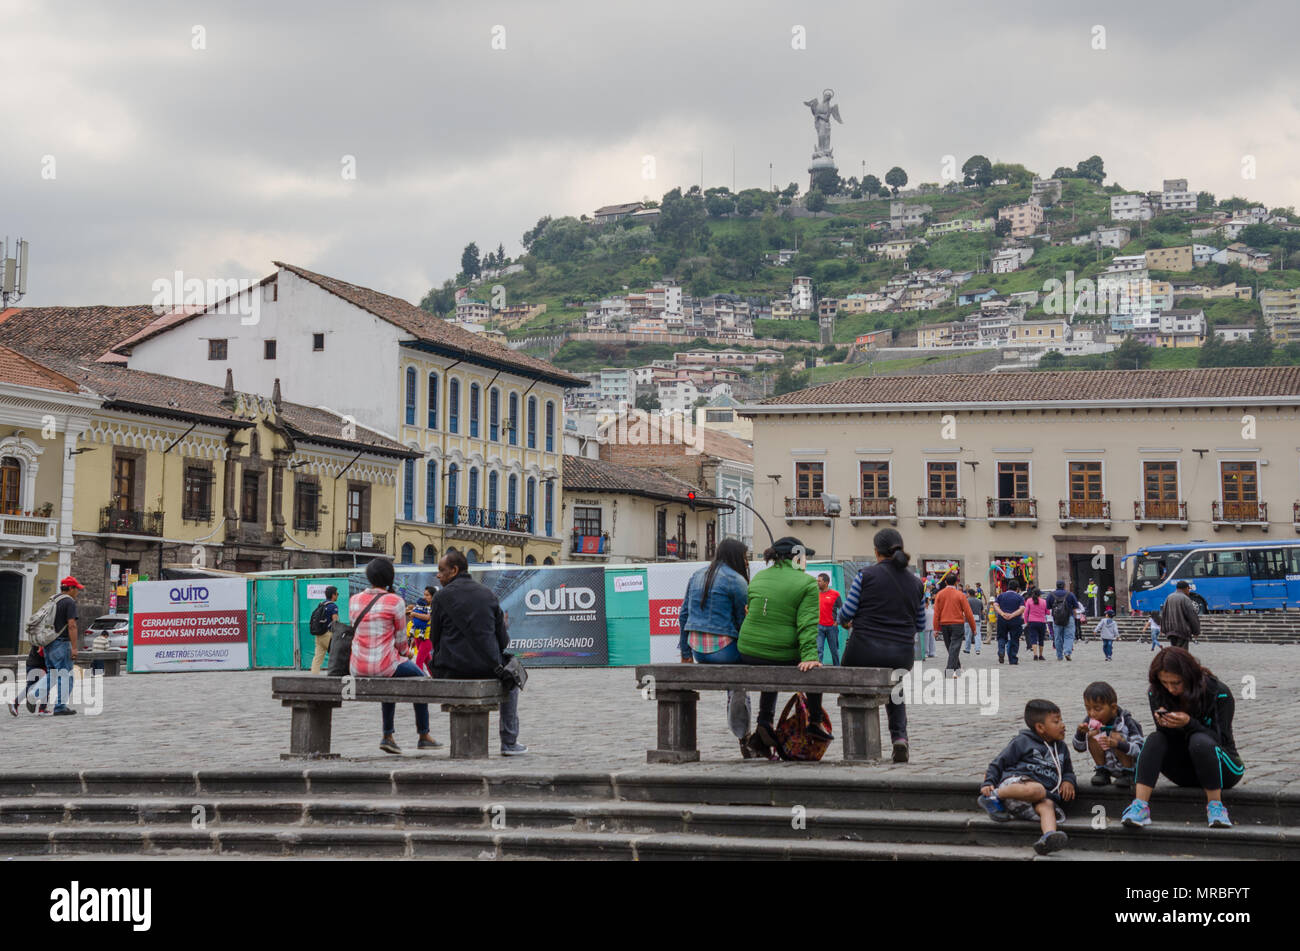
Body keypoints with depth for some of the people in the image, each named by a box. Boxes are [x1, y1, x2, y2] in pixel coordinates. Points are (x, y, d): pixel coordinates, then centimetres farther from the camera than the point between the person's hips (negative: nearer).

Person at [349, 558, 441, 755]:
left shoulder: (354, 600, 5)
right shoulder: (395, 601, -11)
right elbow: (400, 640, -5)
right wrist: (406, 652, 20)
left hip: (357, 667, 5)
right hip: (384, 664, -5)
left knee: (390, 681, 37)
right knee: (420, 678, 25)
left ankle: (388, 736, 33)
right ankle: (424, 736, 31)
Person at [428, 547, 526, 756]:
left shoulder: (443, 596, -5)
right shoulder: (488, 594, 4)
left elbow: (435, 638, 0)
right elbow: (503, 640, 5)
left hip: (451, 670, -1)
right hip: (487, 668, 1)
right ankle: (509, 742, 26)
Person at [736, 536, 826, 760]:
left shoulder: (758, 578, 10)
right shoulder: (807, 583, -6)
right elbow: (808, 624, -15)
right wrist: (809, 656, -20)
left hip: (748, 656, 5)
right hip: (783, 657, -5)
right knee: (815, 669, 28)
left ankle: (765, 722, 20)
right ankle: (814, 722, 30)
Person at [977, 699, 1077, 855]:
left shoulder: (1061, 748, 25)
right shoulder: (1023, 742, 7)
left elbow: (1068, 771, 37)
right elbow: (999, 762, 8)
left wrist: (1068, 781, 12)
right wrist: (988, 783, -6)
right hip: (1015, 781, -5)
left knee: (1048, 805, -31)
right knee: (1037, 790, -39)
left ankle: (1048, 837, -61)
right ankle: (995, 796, -21)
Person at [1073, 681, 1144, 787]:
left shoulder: (1126, 721, -21)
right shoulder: (1090, 720, -10)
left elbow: (1140, 749, -27)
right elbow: (1079, 748, -2)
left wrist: (1117, 744, -44)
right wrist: (1080, 733, -24)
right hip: (1108, 766, 4)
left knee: (1115, 735, -27)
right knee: (1092, 735, -16)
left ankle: (1128, 774, -12)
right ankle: (1103, 772, -2)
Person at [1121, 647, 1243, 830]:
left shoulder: (1219, 693, -16)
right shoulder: (1157, 694, -5)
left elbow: (1220, 739, -18)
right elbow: (1167, 736, -4)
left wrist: (1189, 723, -34)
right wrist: (1163, 724, -28)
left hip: (1224, 769, -4)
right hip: (1185, 773, 4)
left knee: (1199, 740, -34)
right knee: (1155, 739, -24)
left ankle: (1215, 806, -26)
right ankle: (1140, 805, -38)